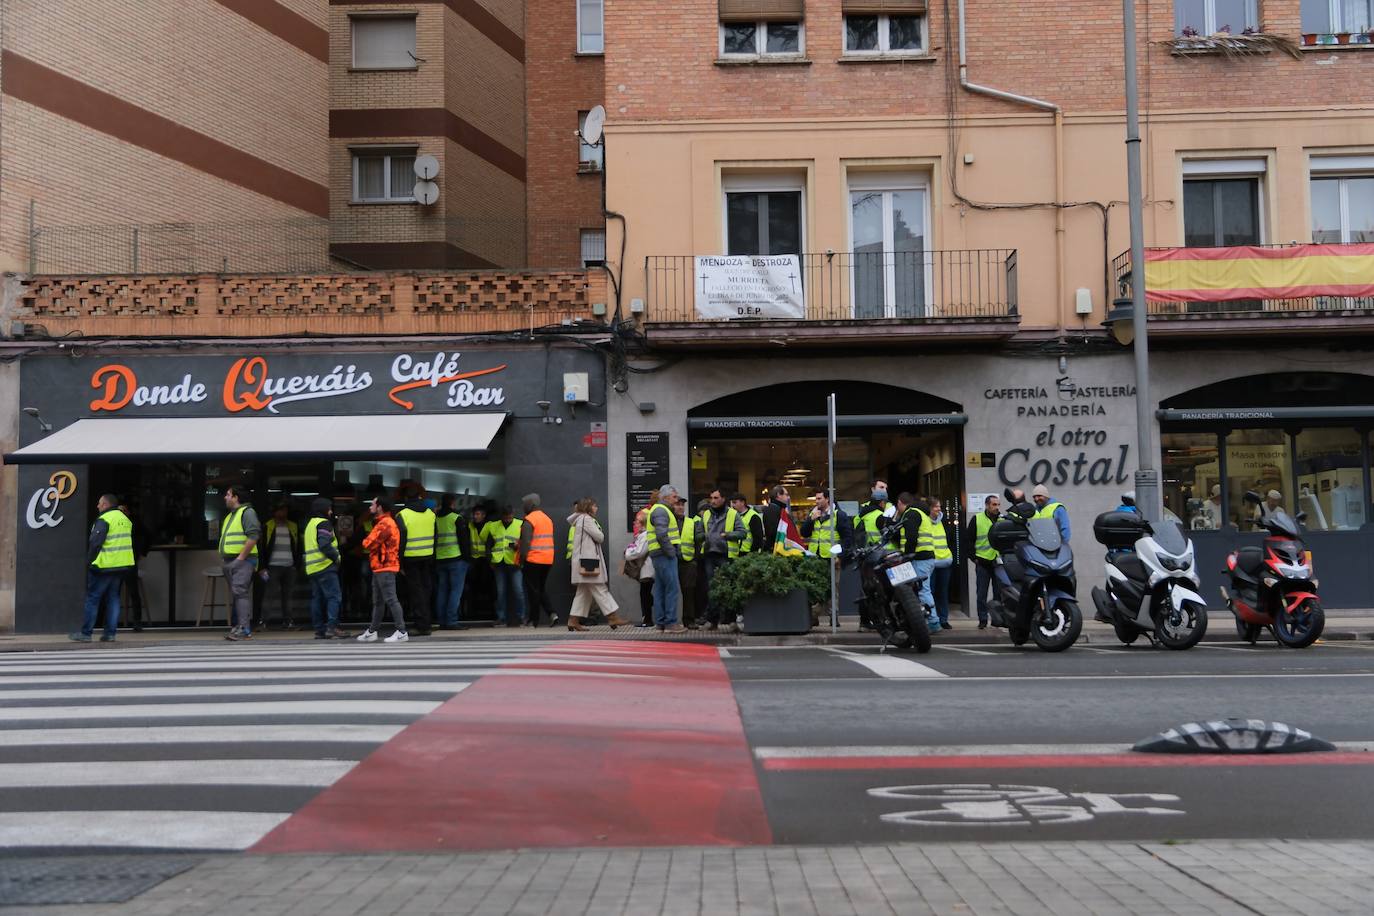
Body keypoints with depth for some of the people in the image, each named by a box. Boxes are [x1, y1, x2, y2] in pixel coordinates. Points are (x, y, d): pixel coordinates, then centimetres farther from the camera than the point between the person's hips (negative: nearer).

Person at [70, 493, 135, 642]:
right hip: (123, 566, 7)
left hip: (104, 567, -7)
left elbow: (95, 543, -17)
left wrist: (89, 562, -9)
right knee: (113, 598, 11)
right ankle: (110, 633, 8)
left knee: (92, 598, 0)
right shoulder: (126, 520, 15)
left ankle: (85, 633, 0)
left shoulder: (103, 520, -11)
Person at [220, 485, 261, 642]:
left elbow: (253, 536, -18)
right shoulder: (230, 516, 23)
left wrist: (241, 557, -20)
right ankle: (240, 626, 14)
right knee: (237, 595, 10)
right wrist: (223, 558, 16)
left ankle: (244, 628, -21)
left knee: (240, 592, -17)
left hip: (242, 561, -10)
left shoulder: (247, 512, -7)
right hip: (229, 561, 10)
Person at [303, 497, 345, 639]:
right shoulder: (324, 523, -7)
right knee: (334, 596, -11)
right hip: (325, 567, -9)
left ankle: (319, 630, 10)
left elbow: (304, 548, 25)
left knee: (317, 599, 9)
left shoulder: (309, 525, 23)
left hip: (311, 568, 9)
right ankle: (332, 627, -20)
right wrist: (336, 557, -10)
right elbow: (325, 544, -20)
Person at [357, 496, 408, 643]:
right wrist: (368, 542, -2)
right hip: (380, 567, 11)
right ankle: (372, 632, 24)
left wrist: (365, 541, 2)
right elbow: (370, 543, 17)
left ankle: (401, 632, -11)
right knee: (378, 602, 16)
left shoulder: (385, 524, -17)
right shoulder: (382, 523, 20)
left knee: (391, 600, -11)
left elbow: (368, 543, -18)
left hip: (385, 568, -11)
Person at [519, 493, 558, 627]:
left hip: (533, 560, -7)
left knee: (533, 590, 1)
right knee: (542, 589, 16)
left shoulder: (529, 520, -11)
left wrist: (522, 559, -14)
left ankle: (534, 620, 5)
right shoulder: (548, 519, 13)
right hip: (548, 560, 7)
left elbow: (525, 542, -17)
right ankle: (551, 614, 0)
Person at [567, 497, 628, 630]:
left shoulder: (579, 519, 20)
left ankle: (574, 620, 10)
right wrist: (601, 534, 8)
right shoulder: (586, 519, -11)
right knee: (600, 590, -9)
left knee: (583, 592, 11)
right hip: (588, 560, -10)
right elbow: (599, 537, -13)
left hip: (584, 561, 10)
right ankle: (613, 617, -9)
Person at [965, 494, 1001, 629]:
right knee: (981, 594, 2)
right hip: (983, 562, -1)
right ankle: (982, 620, 9)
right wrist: (973, 557, -1)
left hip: (999, 562, 1)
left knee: (999, 593, 5)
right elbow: (968, 540, 3)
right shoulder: (977, 519, 0)